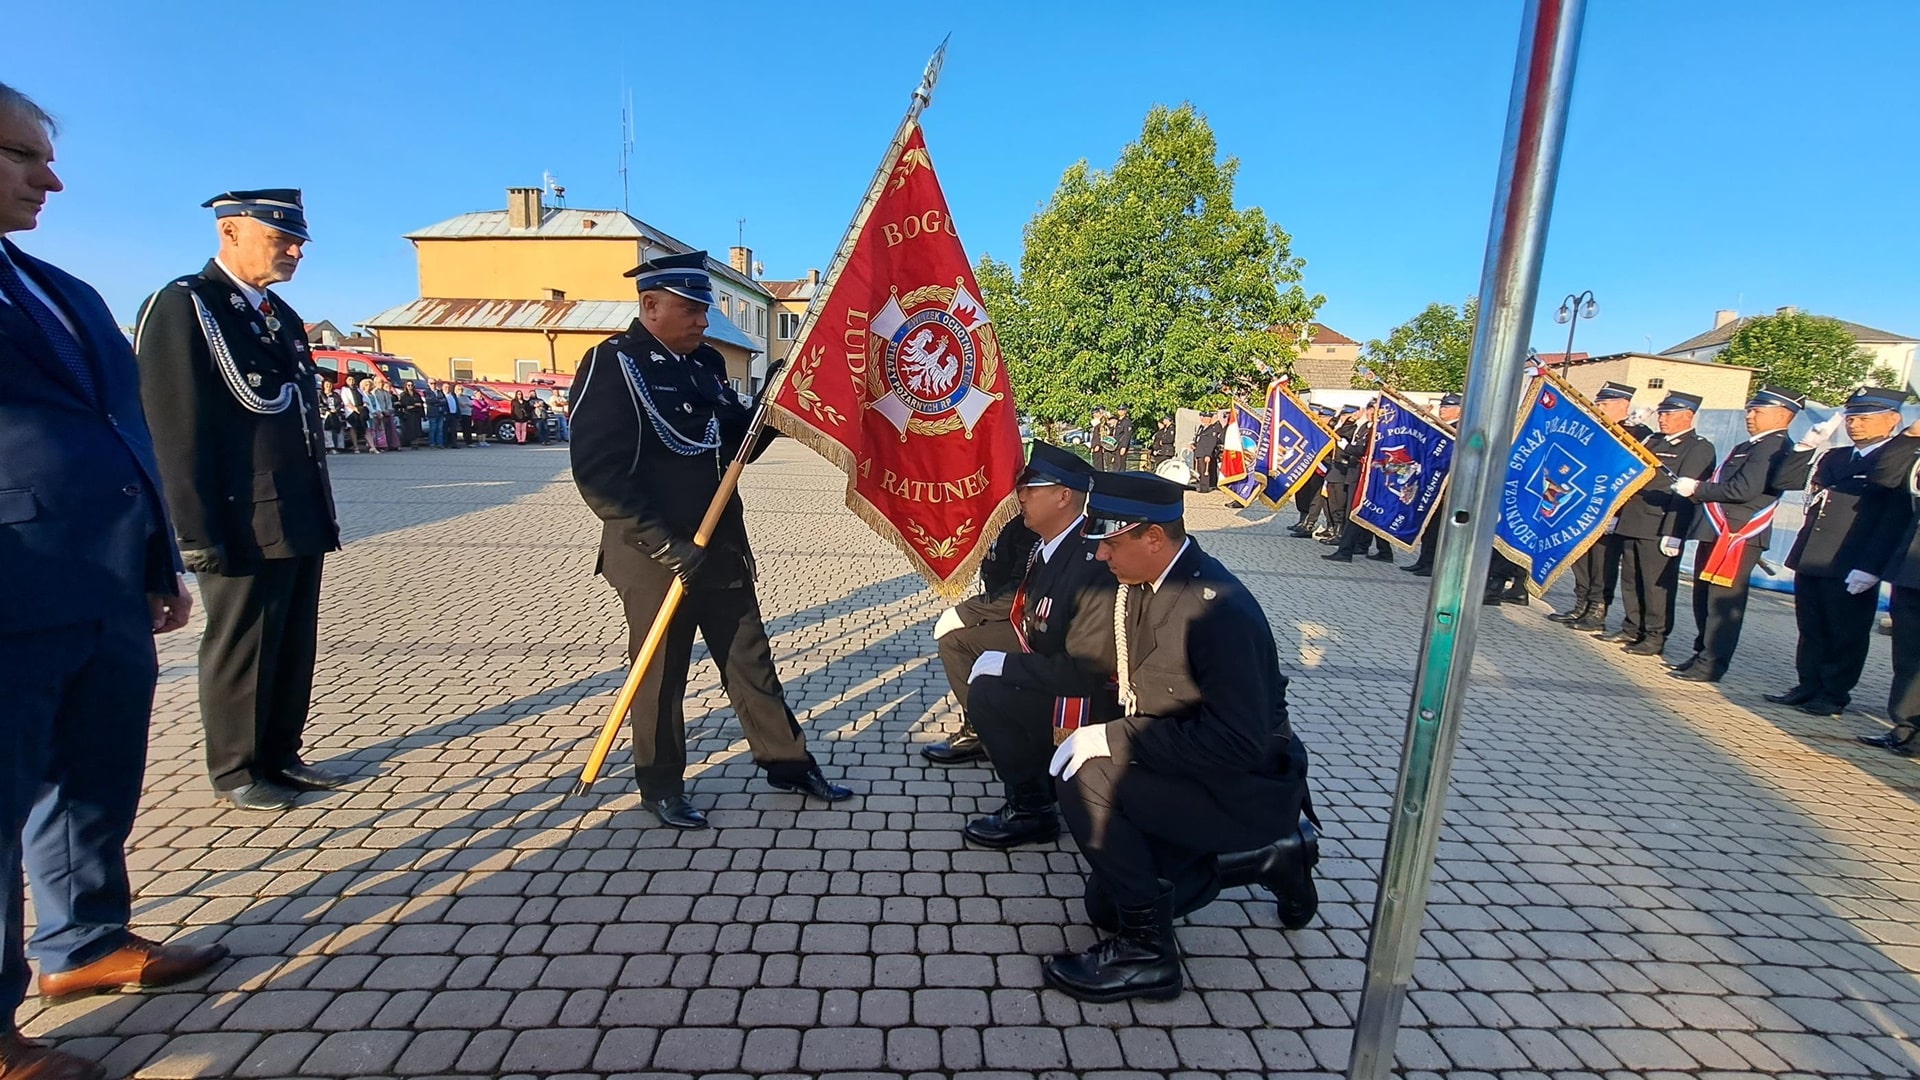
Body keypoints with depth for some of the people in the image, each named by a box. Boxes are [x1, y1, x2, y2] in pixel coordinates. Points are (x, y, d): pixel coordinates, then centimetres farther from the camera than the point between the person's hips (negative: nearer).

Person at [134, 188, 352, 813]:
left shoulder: (281, 314, 17)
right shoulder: (183, 306, -7)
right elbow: (175, 432, -13)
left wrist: (322, 513, 15)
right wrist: (199, 535, -16)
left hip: (300, 524, 7)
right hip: (242, 526, -7)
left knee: (294, 649, 14)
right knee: (240, 651, 6)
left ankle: (280, 757, 27)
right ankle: (236, 773, 21)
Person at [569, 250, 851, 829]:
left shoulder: (706, 362, 9)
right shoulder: (611, 365, -12)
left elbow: (733, 446, 16)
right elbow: (598, 473, -18)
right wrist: (665, 545, -22)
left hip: (721, 546, 6)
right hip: (655, 555, -6)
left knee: (750, 659, 14)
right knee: (660, 675, 8)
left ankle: (788, 763, 27)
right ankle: (661, 788, 27)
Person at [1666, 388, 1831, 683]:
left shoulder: (1775, 447, -10)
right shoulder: (1750, 447, 20)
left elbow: (1743, 490, -21)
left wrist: (1696, 489, -14)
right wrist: (1697, 489, 2)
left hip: (1737, 536, -10)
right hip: (1717, 533, 10)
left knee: (1723, 602, -5)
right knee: (1704, 599, 14)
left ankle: (1710, 665, 0)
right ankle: (1702, 654, 24)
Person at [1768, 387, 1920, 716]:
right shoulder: (1833, 458, 16)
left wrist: (1870, 567, -20)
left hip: (1851, 569, -6)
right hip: (1811, 562, 6)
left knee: (1845, 636, 5)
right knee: (1811, 631, 14)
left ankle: (1834, 695, 15)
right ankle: (1809, 686, 24)